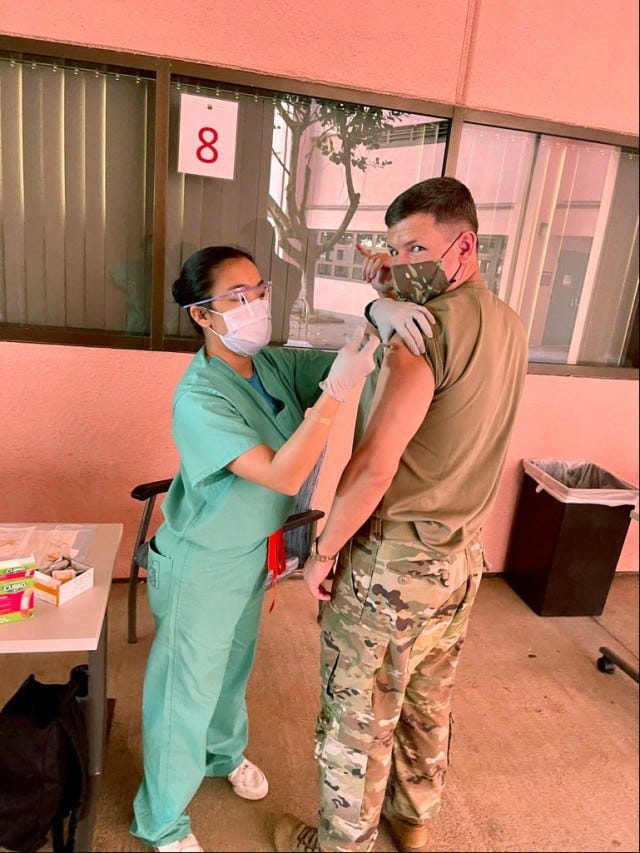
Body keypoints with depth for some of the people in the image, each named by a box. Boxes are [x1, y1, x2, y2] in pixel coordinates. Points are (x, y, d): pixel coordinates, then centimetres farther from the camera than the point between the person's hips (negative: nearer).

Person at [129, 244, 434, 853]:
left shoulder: (272, 365, -8)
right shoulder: (198, 399, -29)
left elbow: (357, 356, -8)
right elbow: (283, 475, -36)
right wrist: (334, 391, -43)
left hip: (251, 555, 7)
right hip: (200, 568, -7)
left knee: (233, 668, 30)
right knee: (186, 692, 14)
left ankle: (224, 752, 60)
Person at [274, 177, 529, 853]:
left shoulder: (426, 327, -23)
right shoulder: (509, 326, 4)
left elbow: (374, 466, -27)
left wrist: (322, 551, -14)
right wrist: (395, 294, 4)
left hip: (392, 556, -8)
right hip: (462, 551, 9)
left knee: (358, 715, 14)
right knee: (428, 702, 27)